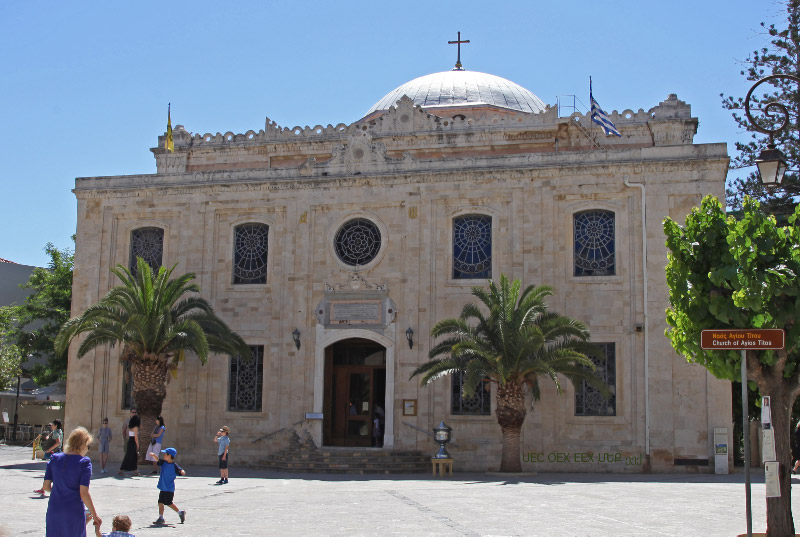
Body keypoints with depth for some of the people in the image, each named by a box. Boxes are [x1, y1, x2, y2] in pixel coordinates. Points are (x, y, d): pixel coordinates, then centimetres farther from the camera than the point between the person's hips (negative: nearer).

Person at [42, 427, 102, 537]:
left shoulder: (55, 458, 3)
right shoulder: (84, 462, -10)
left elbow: (46, 487, 5)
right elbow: (84, 494, -14)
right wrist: (94, 515, -4)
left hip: (54, 510, 4)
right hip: (74, 511, -4)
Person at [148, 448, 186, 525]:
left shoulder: (174, 465, -12)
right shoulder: (163, 463, 5)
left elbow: (180, 471, -14)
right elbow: (157, 460, -3)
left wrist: (182, 472, -38)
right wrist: (153, 455, -22)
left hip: (169, 489, -7)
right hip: (163, 488, 7)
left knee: (168, 503, -3)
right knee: (160, 502, 8)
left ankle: (180, 512, 11)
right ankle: (161, 518, 15)